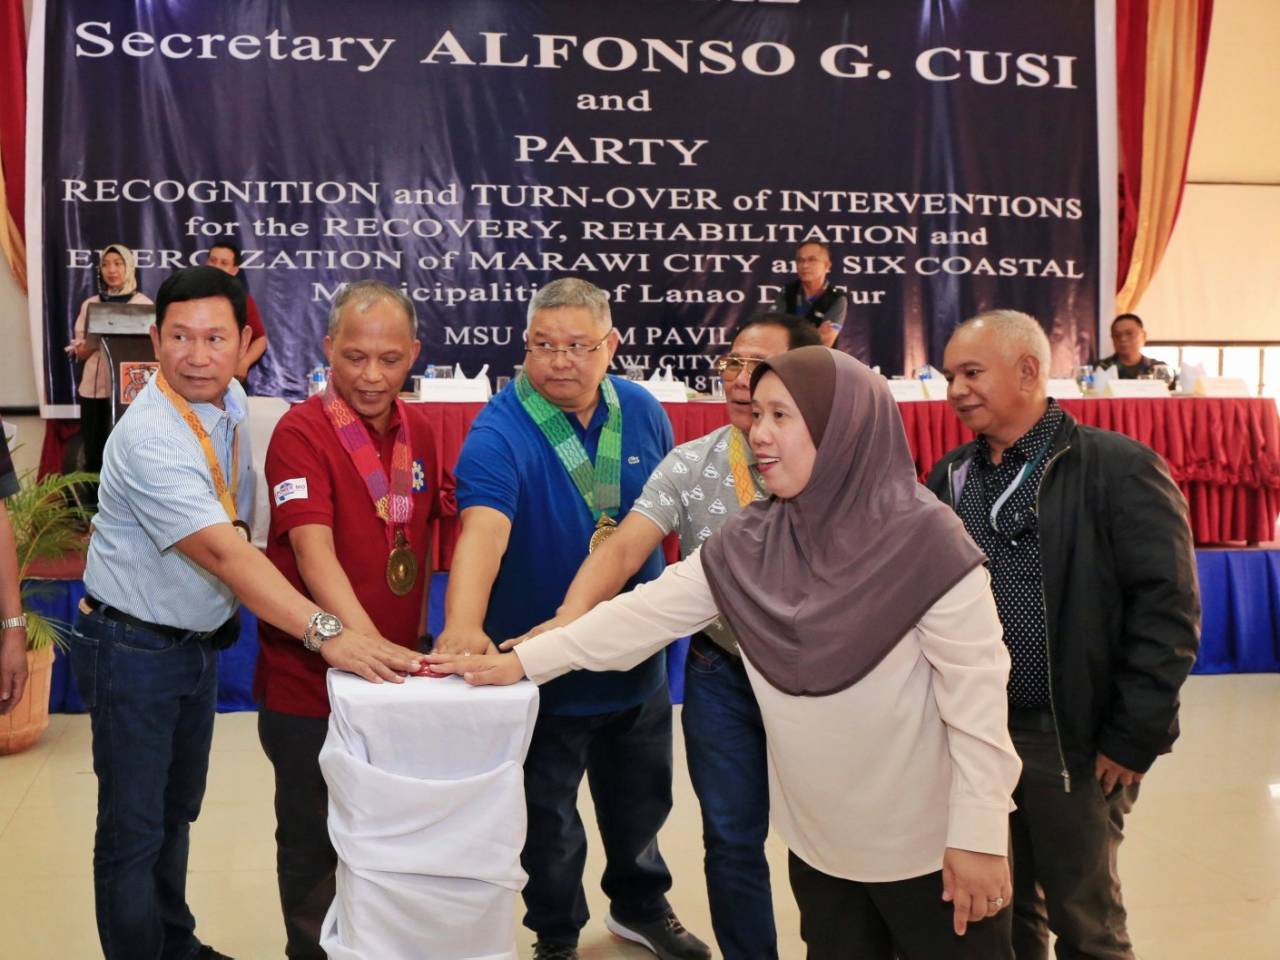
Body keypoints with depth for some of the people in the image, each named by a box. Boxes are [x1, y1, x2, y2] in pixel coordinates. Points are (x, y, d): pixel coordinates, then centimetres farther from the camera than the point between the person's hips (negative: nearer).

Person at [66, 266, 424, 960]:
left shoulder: (231, 402, -1)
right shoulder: (149, 437, -26)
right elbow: (221, 551, -35)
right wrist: (326, 634, -42)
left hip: (201, 639, 8)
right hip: (133, 648, -8)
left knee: (177, 811, 22)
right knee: (134, 830, 3)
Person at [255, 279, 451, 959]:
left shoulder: (418, 429, 4)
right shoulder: (302, 431, -16)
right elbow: (313, 552, -27)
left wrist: (416, 633, 5)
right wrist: (362, 641, -39)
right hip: (310, 676, -6)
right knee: (313, 839, 11)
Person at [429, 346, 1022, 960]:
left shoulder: (924, 540, -19)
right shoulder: (747, 545, -3)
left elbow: (977, 696, -18)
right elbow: (648, 612, -4)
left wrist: (979, 836, -16)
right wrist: (522, 661, -8)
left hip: (929, 844, -5)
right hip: (820, 841, 5)